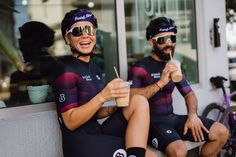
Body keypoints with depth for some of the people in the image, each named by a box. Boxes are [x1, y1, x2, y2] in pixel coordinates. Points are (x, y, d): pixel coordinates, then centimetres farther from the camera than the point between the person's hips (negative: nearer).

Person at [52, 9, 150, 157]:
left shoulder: (94, 68, 14)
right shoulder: (67, 71, -11)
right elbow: (70, 122, -16)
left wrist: (113, 109, 1)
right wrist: (102, 97, -24)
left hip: (98, 133, 8)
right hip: (80, 144, -8)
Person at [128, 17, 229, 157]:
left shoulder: (173, 66, 14)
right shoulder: (140, 68, -10)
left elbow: (189, 93, 15)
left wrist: (192, 115, -6)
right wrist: (160, 83, -33)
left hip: (172, 118, 7)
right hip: (152, 122, -7)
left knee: (221, 133, -3)